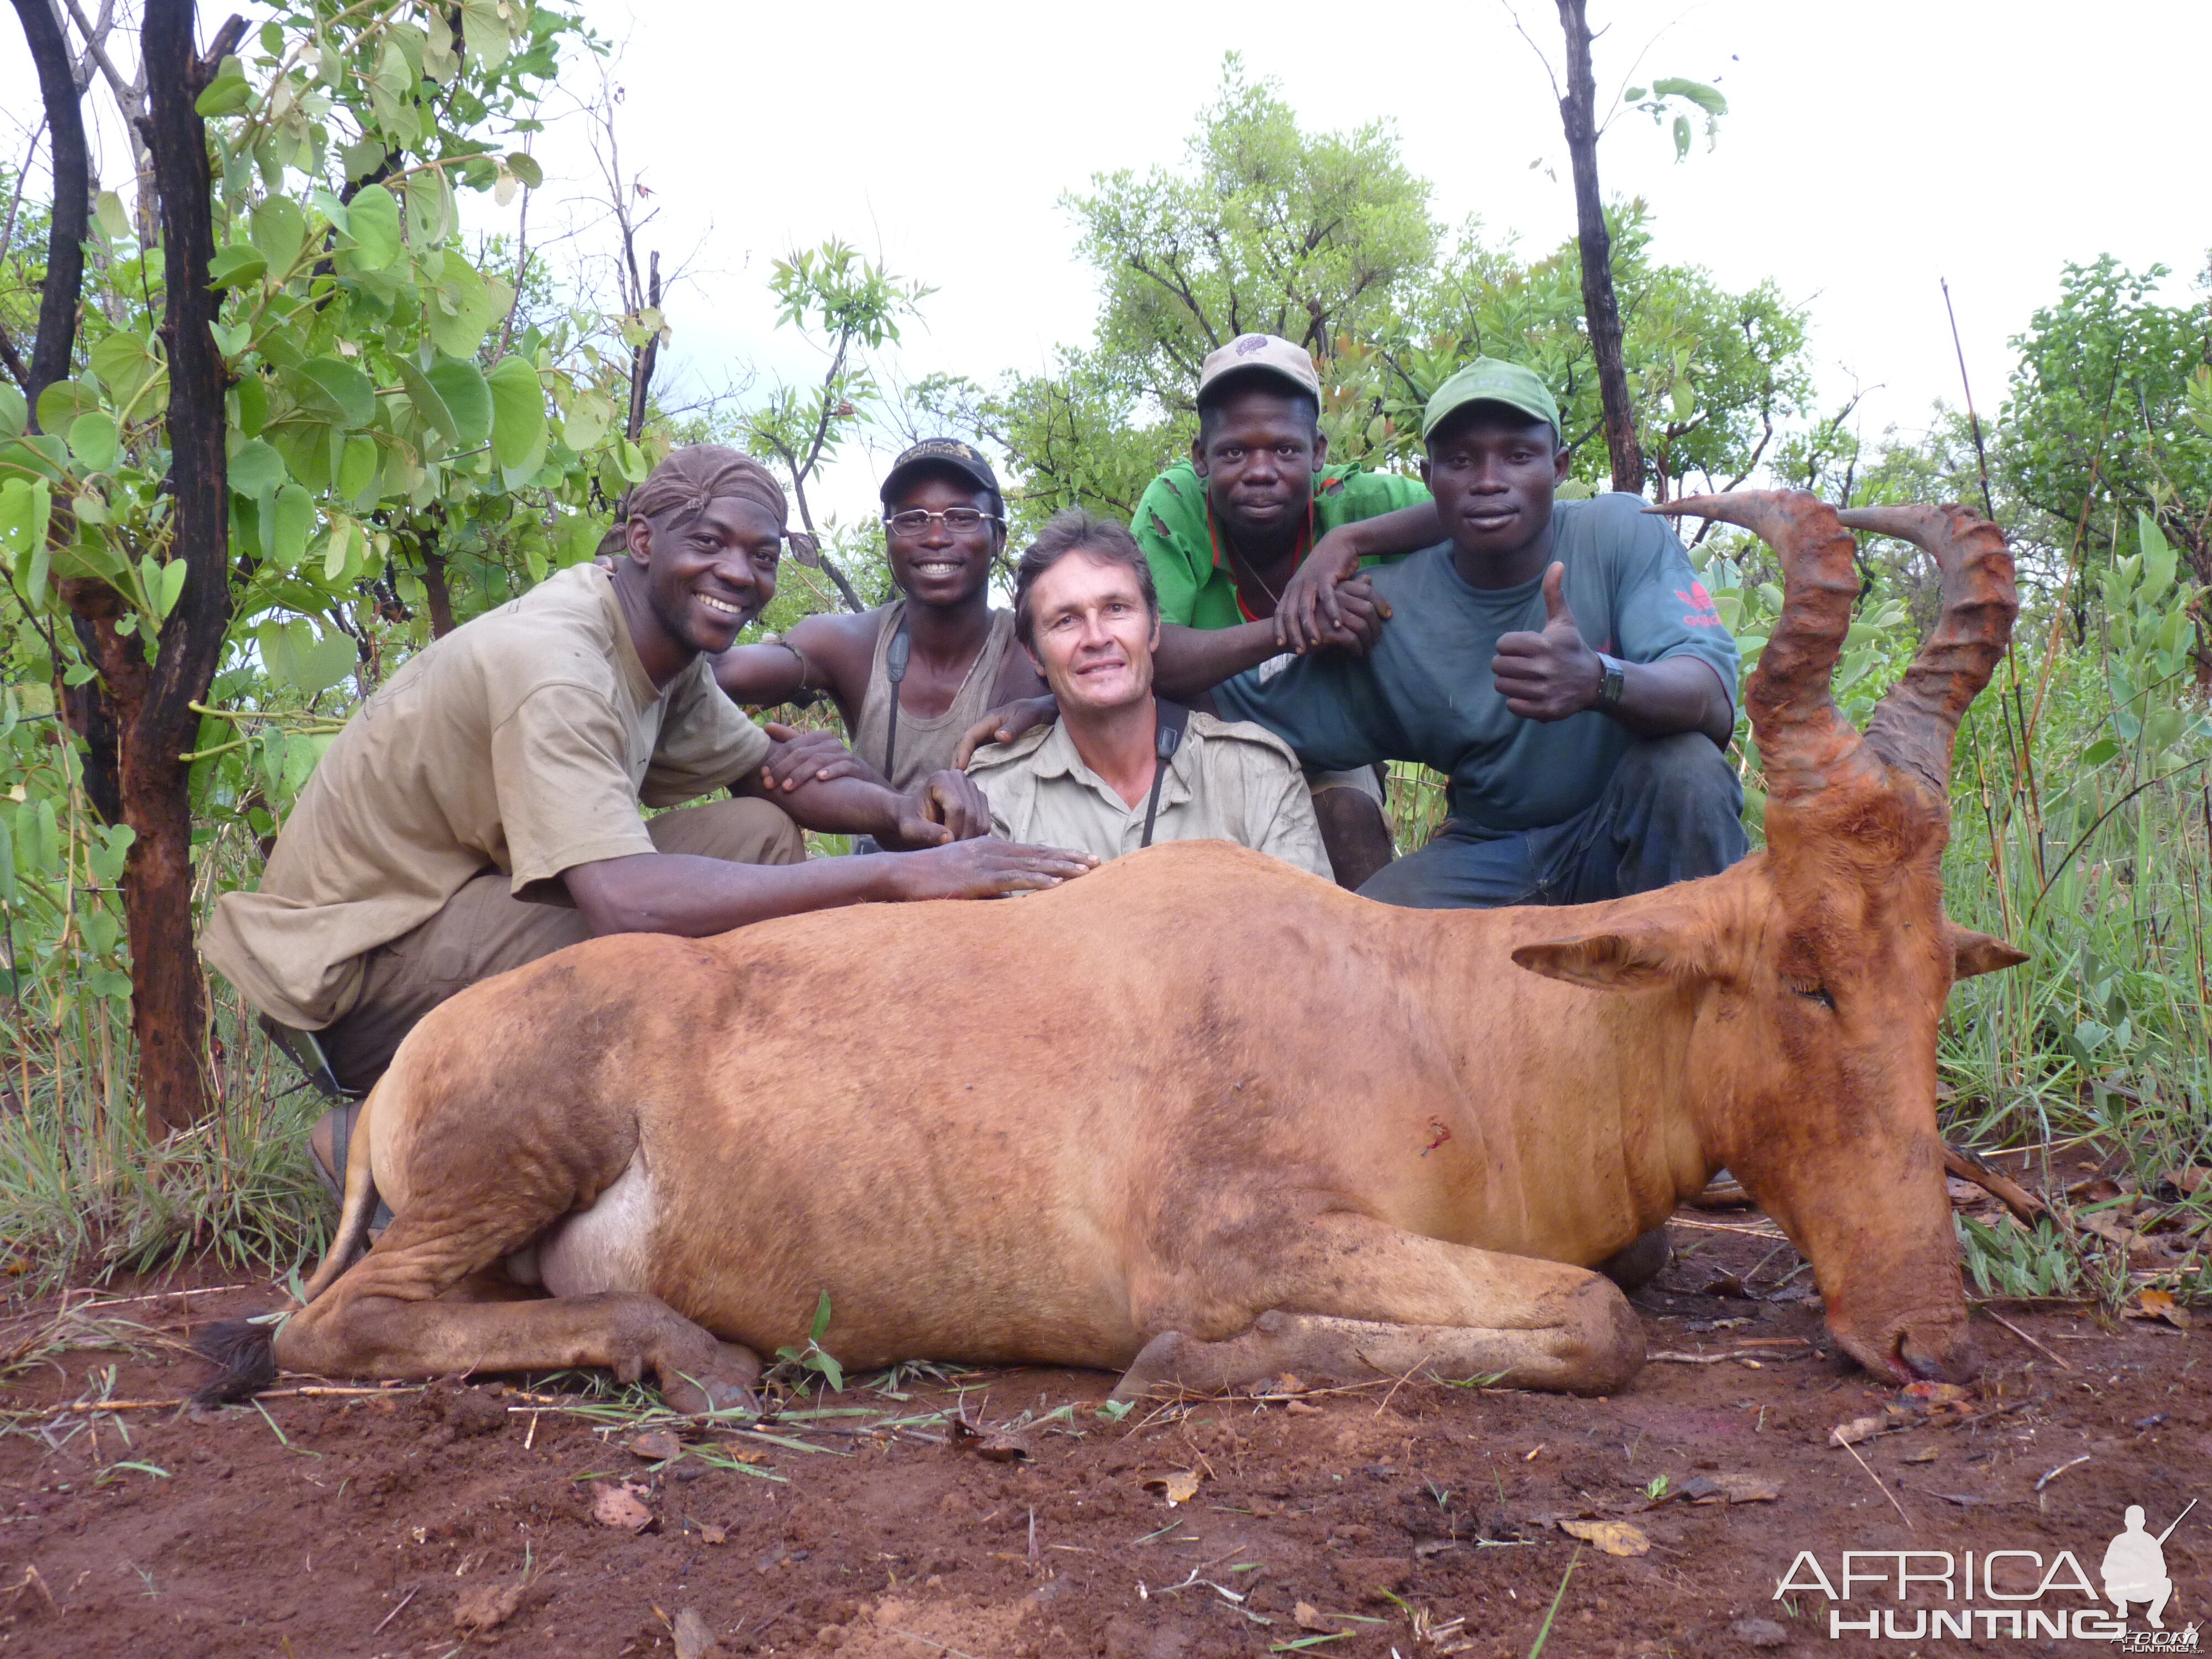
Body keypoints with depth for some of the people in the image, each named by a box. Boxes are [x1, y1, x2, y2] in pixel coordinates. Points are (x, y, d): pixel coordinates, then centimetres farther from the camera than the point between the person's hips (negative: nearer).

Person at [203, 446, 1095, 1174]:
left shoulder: (667, 658, 1)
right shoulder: (552, 662, -27)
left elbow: (769, 770, 15)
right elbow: (626, 897, -40)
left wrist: (901, 812, -8)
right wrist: (897, 877, -40)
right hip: (354, 972, -8)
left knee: (759, 832, -1)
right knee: (683, 921, -31)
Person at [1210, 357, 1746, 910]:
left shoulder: (1621, 536, -12)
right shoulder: (1386, 609, -8)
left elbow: (1714, 702, -26)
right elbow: (1239, 704, -3)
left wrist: (1599, 680, -47)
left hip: (1642, 838, -1)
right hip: (1492, 855, 1)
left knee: (1684, 763, -32)